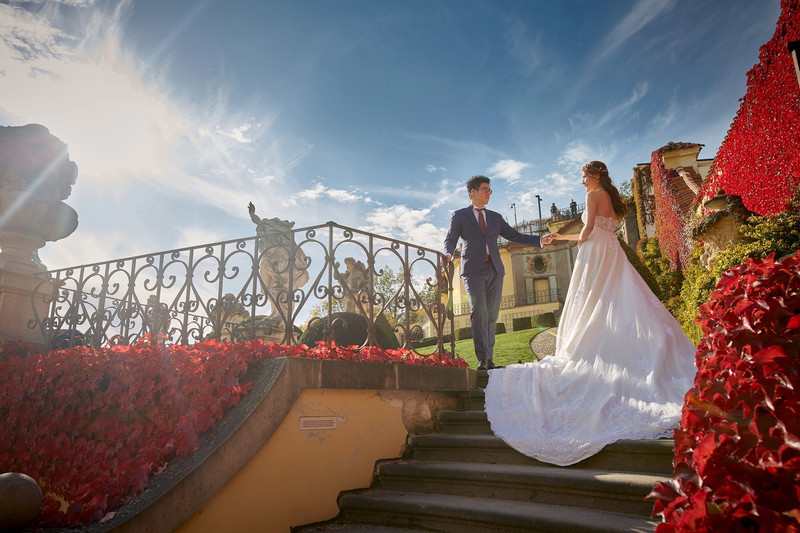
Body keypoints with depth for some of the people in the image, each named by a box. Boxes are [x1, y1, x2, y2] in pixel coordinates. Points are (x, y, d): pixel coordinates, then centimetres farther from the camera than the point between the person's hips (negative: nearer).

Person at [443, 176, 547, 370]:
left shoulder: (496, 217, 22)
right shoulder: (459, 215, 11)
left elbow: (515, 236, 19)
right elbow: (450, 240, 1)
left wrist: (540, 240, 7)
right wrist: (448, 253, -21)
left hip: (494, 270, 4)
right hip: (473, 270, -4)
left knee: (491, 315, 1)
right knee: (478, 311, -17)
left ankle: (489, 358, 7)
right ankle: (482, 359, -17)